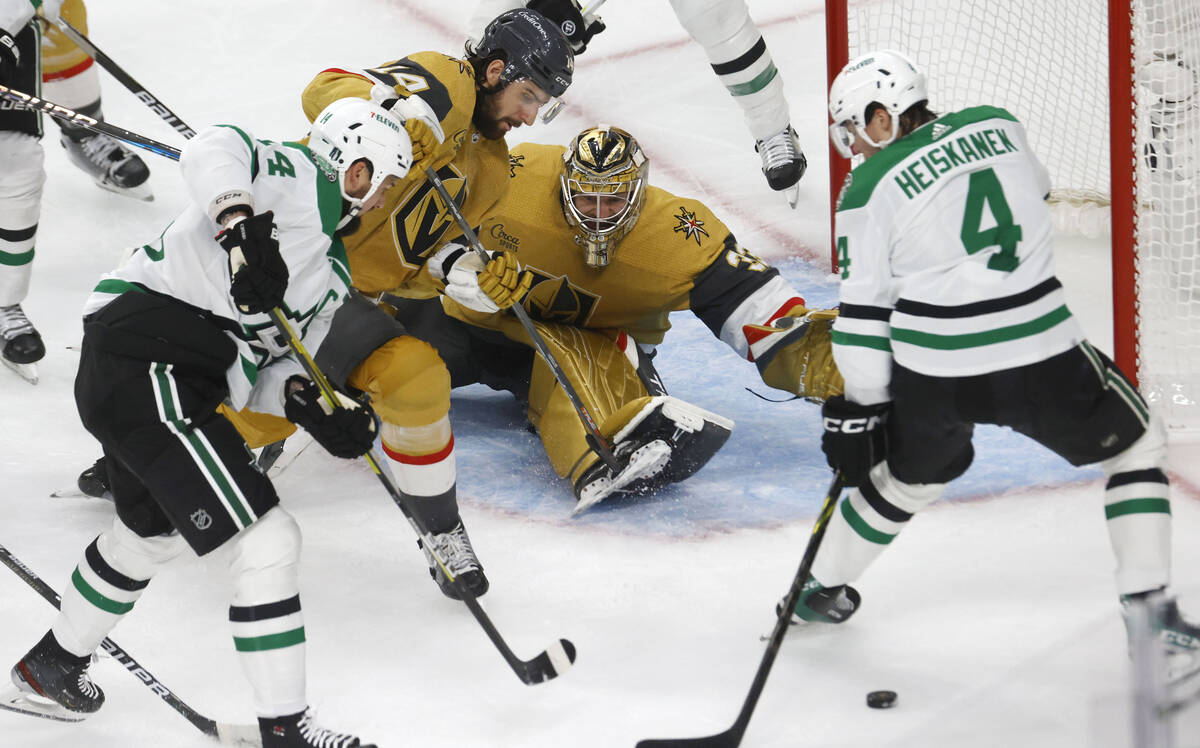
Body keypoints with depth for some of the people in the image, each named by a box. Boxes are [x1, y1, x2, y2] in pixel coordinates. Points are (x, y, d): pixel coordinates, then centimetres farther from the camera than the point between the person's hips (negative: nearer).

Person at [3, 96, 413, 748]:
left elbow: (274, 370, 19)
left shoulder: (335, 276, 23)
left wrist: (301, 398, -3)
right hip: (144, 358, -11)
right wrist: (242, 224, -38)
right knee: (264, 542, -11)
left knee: (153, 530, 33)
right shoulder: (300, 178, -4)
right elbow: (214, 150, -22)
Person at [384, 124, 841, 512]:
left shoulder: (681, 235, -21)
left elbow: (746, 298, -21)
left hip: (594, 336, -3)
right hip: (482, 315, 3)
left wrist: (800, 352, -30)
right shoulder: (515, 178, -23)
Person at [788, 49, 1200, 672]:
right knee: (1136, 444, 19)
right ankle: (1149, 602, 13)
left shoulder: (870, 188, -2)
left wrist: (854, 413, 2)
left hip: (934, 375, 0)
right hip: (1041, 358, 0)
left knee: (904, 477, 26)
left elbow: (863, 313, -3)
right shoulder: (998, 125, 7)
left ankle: (825, 587, 39)